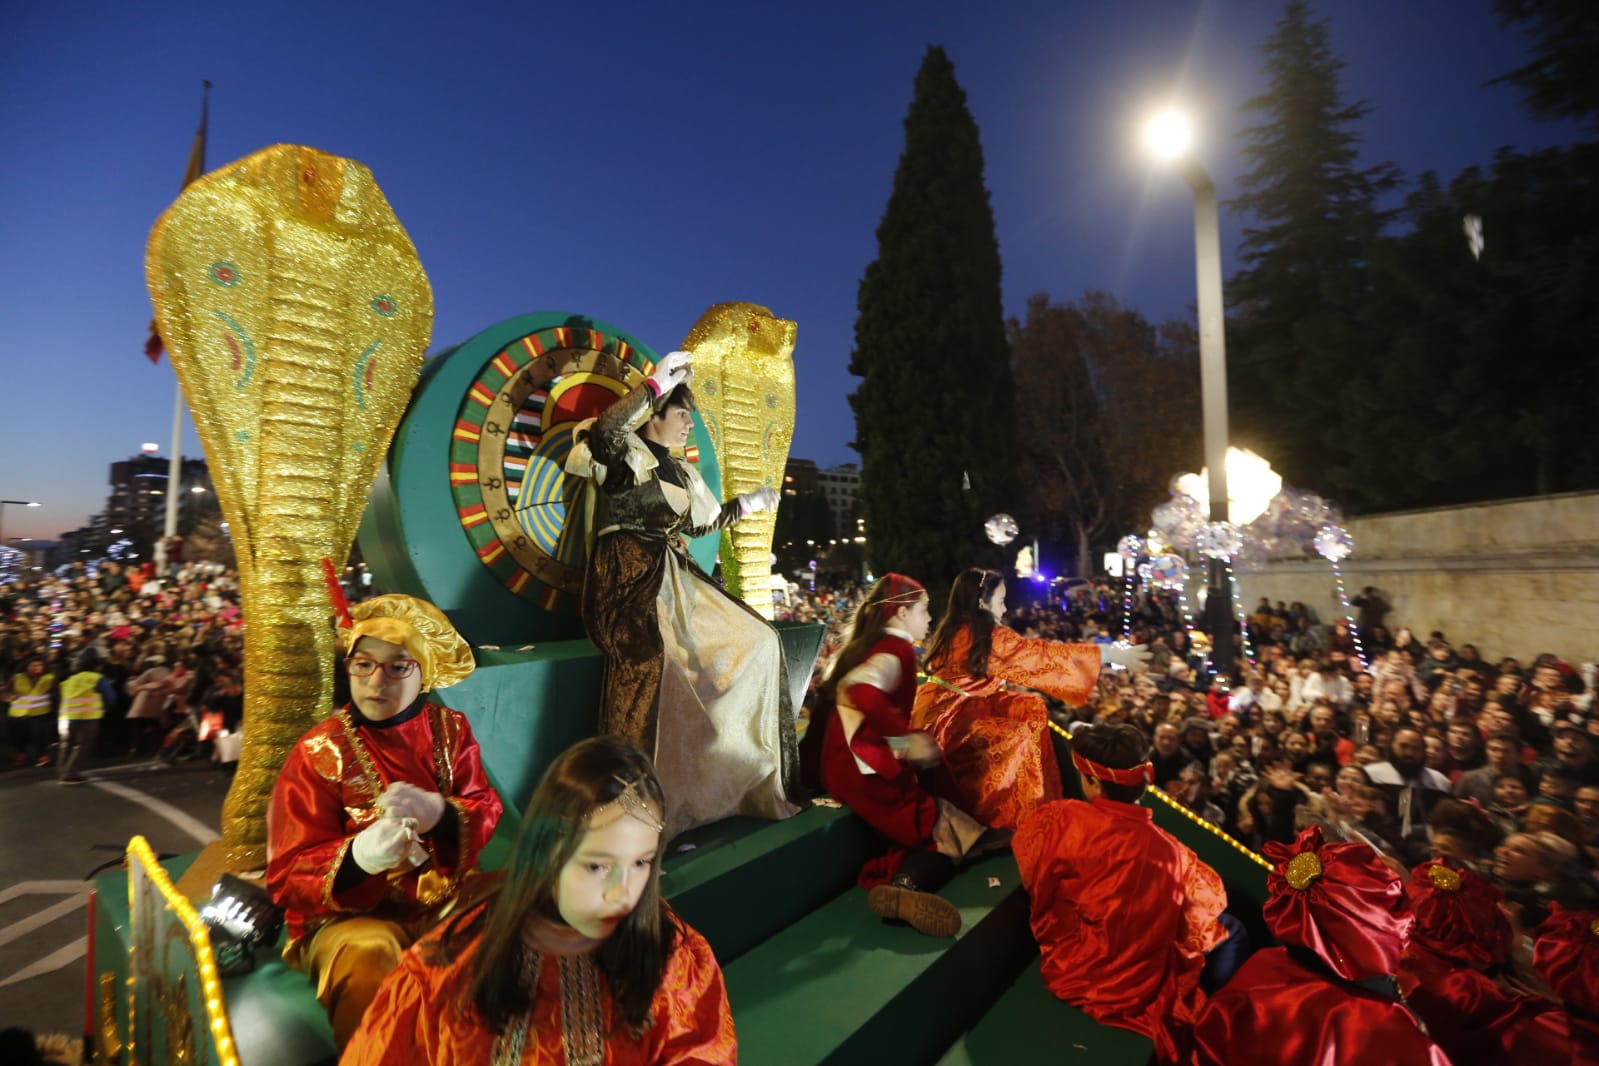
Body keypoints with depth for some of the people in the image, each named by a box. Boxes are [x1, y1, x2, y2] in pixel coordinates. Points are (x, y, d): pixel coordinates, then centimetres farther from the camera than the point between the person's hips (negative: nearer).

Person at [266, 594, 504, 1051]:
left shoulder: (451, 729, 2)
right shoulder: (318, 752, -7)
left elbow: (485, 814, -3)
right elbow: (287, 877, -9)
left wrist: (438, 814, -26)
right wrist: (357, 857, -32)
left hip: (446, 902, 3)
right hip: (350, 914, -3)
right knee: (369, 954, -33)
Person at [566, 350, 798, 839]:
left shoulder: (680, 473, 22)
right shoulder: (625, 454, -1)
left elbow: (699, 524, 34)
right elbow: (601, 434, -26)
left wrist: (747, 504, 36)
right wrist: (657, 383, -21)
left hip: (675, 582, 9)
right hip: (629, 578, -8)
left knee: (756, 642, 4)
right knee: (650, 660, -35)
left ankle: (748, 775, 14)